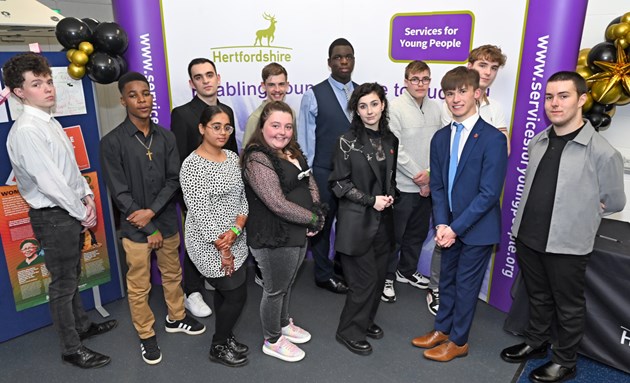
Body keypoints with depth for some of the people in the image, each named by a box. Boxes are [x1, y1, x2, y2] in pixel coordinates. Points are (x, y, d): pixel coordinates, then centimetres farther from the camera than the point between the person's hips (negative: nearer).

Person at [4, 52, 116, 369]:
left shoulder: (49, 122, 9)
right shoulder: (26, 131, -20)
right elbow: (49, 182, -23)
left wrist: (87, 195, 2)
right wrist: (81, 212, -13)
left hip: (71, 211, 9)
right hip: (53, 216, -9)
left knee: (72, 275, 23)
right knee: (63, 283, 4)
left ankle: (82, 325, 41)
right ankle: (71, 348, 20)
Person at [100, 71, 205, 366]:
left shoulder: (166, 137, 1)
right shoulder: (112, 142, -12)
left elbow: (174, 180, -1)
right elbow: (120, 193, -13)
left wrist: (152, 212, -15)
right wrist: (150, 230, -12)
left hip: (167, 221, 4)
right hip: (135, 228, -3)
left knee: (172, 274, 19)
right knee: (139, 286, 9)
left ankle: (175, 318, 42)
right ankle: (147, 336, 29)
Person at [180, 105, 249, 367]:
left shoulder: (232, 157, 4)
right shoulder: (192, 165, -18)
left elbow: (242, 197, 4)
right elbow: (199, 212, -19)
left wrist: (236, 230, -13)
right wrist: (222, 249, -16)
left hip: (235, 240, 7)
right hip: (210, 245, -7)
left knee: (224, 292, 19)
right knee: (237, 295, 2)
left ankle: (225, 338, 40)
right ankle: (218, 347, 25)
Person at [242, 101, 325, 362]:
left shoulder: (292, 151, 7)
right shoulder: (257, 159, -22)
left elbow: (310, 183, 10)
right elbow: (278, 204, -27)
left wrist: (318, 211, -8)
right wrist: (313, 219, -17)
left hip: (298, 233, 9)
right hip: (274, 239, -8)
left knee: (287, 284, 25)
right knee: (275, 289, 11)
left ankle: (283, 324, 49)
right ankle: (272, 341, 33)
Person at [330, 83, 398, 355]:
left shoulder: (390, 139, 6)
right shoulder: (347, 141, -11)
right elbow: (339, 183, -10)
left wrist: (390, 195, -3)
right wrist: (371, 200, -15)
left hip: (383, 219, 6)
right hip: (357, 220, -6)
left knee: (379, 276, 13)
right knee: (364, 279, -1)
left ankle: (365, 321, 36)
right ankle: (349, 331, 20)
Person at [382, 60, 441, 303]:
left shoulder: (435, 108, 5)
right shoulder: (395, 108, -13)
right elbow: (395, 150, -17)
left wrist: (430, 173, -7)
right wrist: (419, 178, -13)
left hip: (428, 185, 6)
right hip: (403, 185, -6)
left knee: (418, 233, 19)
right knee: (394, 235, 6)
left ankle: (407, 271, 39)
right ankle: (387, 277, 24)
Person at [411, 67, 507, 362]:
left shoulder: (493, 139, -16)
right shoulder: (440, 137, 3)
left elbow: (489, 193, -19)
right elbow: (437, 185, 4)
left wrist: (456, 227, -18)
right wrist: (442, 224, -8)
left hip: (477, 228, -5)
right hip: (449, 226, 5)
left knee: (466, 285, 9)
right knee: (447, 279, 19)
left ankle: (458, 341, 29)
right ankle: (442, 329, 39)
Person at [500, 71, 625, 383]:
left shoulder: (603, 153, -15)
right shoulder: (537, 143, 1)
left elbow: (614, 202, -1)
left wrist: (579, 212, 5)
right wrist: (537, 213, 8)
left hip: (567, 244, -5)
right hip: (527, 237, 5)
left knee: (568, 307, 15)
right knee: (537, 297, 23)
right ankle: (535, 343, 44)